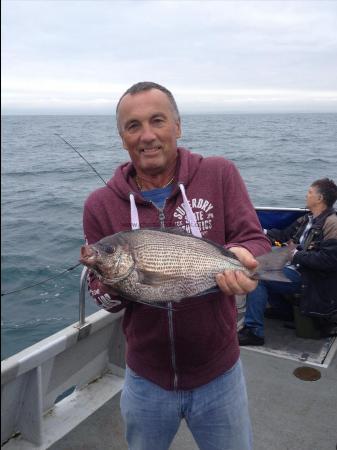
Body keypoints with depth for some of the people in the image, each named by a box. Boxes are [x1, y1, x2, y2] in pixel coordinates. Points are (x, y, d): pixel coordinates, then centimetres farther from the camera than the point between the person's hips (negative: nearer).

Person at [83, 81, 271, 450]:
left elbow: (256, 242, -11)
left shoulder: (220, 175, -10)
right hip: (146, 380, 2)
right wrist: (111, 286, -24)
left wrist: (241, 256, -34)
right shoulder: (100, 205, -7)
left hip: (219, 374, -1)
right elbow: (101, 293, -1)